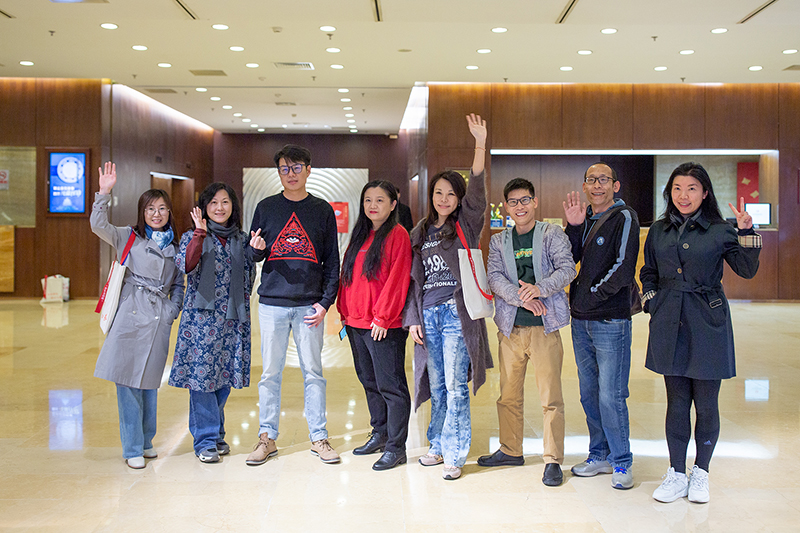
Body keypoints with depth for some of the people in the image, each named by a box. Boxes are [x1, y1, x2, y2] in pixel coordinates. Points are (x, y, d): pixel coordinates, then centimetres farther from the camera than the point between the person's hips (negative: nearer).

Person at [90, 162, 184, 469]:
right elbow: (98, 226, -10)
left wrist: (173, 310, 6)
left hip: (159, 318, 3)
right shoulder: (128, 237, 6)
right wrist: (104, 193, -18)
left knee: (150, 381, 9)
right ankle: (133, 448, 5)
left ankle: (146, 441, 24)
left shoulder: (175, 247, 15)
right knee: (128, 381, -3)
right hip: (130, 316, -3)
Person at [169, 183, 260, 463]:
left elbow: (249, 277, 15)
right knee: (201, 373, -4)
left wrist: (257, 251, -1)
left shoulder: (241, 239, 13)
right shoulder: (193, 237, 3)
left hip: (232, 318, 4)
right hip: (201, 316, -3)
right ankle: (205, 440, 4)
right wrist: (200, 233, -26)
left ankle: (216, 432, 26)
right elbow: (186, 265, -18)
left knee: (225, 373, 9)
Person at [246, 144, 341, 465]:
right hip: (272, 303, 1)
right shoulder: (266, 208, 9)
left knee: (313, 371, 4)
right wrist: (256, 249, -14)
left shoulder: (322, 210, 7)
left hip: (310, 304, 0)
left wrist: (326, 301, -3)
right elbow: (253, 256, 11)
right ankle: (267, 437, 14)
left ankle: (319, 437, 13)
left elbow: (332, 261, 7)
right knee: (271, 372, 4)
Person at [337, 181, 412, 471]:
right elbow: (347, 275, 19)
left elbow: (397, 279, -12)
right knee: (370, 382, 16)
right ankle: (380, 434, 30)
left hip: (384, 325, -8)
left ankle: (396, 447, 4)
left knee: (391, 386, -3)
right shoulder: (360, 235, 16)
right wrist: (344, 310, 12)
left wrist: (382, 317, -15)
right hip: (356, 323, 8)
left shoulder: (397, 234, -7)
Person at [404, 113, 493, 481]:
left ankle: (454, 454, 3)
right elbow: (414, 280, 15)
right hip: (427, 315, 4)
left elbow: (477, 192, -13)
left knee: (456, 386, -4)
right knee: (436, 385, 10)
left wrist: (480, 146, -25)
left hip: (456, 313, -4)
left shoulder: (466, 225, 4)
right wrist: (412, 318, 5)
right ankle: (439, 446, 23)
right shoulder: (420, 233, 15)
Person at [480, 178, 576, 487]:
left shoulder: (552, 234, 4)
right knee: (508, 395, 12)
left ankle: (553, 460, 6)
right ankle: (511, 450, 28)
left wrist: (539, 289, -23)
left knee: (551, 397, -3)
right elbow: (494, 277, 0)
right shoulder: (498, 241, 12)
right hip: (510, 326, 3)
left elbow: (567, 269, -7)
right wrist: (521, 298, -16)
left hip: (544, 325, -3)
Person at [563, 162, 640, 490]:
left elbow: (623, 270, -14)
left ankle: (622, 462, 9)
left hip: (610, 321, -7)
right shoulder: (584, 218, 15)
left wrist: (589, 297, -10)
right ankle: (600, 456, 26)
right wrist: (573, 227, -3)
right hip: (581, 321, 7)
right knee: (589, 394, 13)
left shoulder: (624, 218, -6)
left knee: (610, 396, -6)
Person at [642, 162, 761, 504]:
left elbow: (747, 270, -7)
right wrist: (651, 298, 5)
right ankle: (676, 474, 19)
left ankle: (701, 473, 22)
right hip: (669, 324, 3)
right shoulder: (659, 231, 9)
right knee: (676, 402, 9)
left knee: (706, 403, 5)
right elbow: (648, 272, 20)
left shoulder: (720, 231, -2)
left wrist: (746, 231, -18)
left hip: (707, 324, -3)